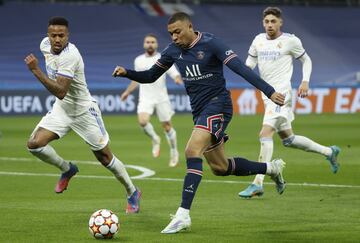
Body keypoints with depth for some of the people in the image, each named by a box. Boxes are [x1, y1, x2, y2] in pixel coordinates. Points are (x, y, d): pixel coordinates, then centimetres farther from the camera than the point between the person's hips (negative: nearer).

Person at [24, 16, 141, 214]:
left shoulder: (69, 56, -31)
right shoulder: (45, 44, -7)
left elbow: (61, 92, -38)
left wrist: (36, 71, -42)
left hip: (83, 111, -7)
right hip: (61, 109, 7)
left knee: (105, 157, 3)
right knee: (34, 144, -12)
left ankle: (132, 193, 24)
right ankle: (67, 169, 15)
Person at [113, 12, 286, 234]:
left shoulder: (210, 43, -13)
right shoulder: (173, 50, 6)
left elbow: (241, 68, -20)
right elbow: (150, 76, 16)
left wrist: (269, 91, -26)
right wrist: (127, 73, -3)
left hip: (217, 105, -8)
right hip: (199, 110, 8)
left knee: (192, 151, -25)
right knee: (220, 167, 13)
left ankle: (183, 215, -27)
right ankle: (271, 168, 36)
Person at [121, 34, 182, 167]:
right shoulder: (138, 61, 9)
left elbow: (175, 75, -9)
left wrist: (178, 79, -31)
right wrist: (127, 92, 27)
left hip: (162, 98, -2)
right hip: (145, 98, 2)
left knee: (167, 126, 2)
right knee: (142, 121, -23)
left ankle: (174, 152, 23)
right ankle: (155, 139, 6)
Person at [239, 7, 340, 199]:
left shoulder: (290, 41, -6)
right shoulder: (259, 40, 9)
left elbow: (306, 60, 6)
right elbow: (249, 63, 16)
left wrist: (305, 82, -7)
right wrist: (247, 68, -8)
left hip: (281, 94, -7)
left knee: (265, 134, -19)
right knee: (288, 139, 15)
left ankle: (257, 184, -20)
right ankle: (329, 152, 35)